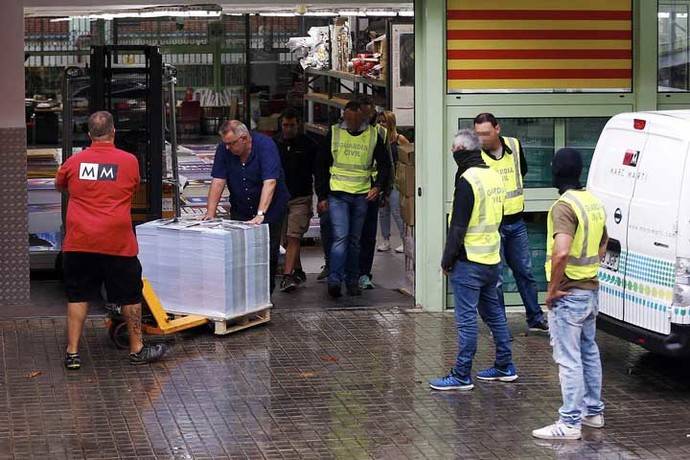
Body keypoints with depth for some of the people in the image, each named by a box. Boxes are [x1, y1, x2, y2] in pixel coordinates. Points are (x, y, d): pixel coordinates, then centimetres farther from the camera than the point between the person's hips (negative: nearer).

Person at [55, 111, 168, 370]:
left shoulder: (74, 162, 2)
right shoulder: (129, 162, -2)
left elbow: (59, 186, 22)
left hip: (79, 242, 2)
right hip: (117, 242, -2)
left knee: (77, 297, 9)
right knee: (130, 297, 11)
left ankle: (72, 353, 9)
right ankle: (137, 350, 20)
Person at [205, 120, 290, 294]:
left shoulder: (265, 145, -22)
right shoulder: (223, 149, -9)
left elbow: (269, 182, -30)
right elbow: (218, 182, -10)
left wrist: (260, 214, -38)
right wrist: (210, 214, -19)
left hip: (271, 208, -3)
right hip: (240, 209, 3)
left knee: (269, 252, -5)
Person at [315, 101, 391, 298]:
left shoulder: (373, 135, 4)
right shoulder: (334, 133, 2)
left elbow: (384, 164, 12)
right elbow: (322, 166, 6)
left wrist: (378, 186, -5)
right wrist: (322, 196, 1)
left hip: (362, 195, 2)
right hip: (337, 194, -2)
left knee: (355, 240, 9)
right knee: (340, 237, -13)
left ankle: (352, 281, 17)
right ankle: (334, 280, -16)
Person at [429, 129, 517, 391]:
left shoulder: (467, 180, -17)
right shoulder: (494, 176, 11)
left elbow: (458, 226, -19)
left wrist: (447, 260, -11)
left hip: (469, 261, -9)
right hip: (492, 259, 9)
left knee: (466, 318, -5)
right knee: (494, 312, 18)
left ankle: (462, 376, -2)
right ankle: (505, 367, 25)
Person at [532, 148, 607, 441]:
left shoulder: (564, 206, -20)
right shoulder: (594, 203, 9)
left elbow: (561, 252, -33)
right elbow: (603, 243, 25)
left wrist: (552, 290, -21)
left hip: (569, 295, -9)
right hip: (591, 289, 9)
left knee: (569, 359, -5)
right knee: (589, 352, 20)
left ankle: (570, 423, -2)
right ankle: (593, 411, 31)